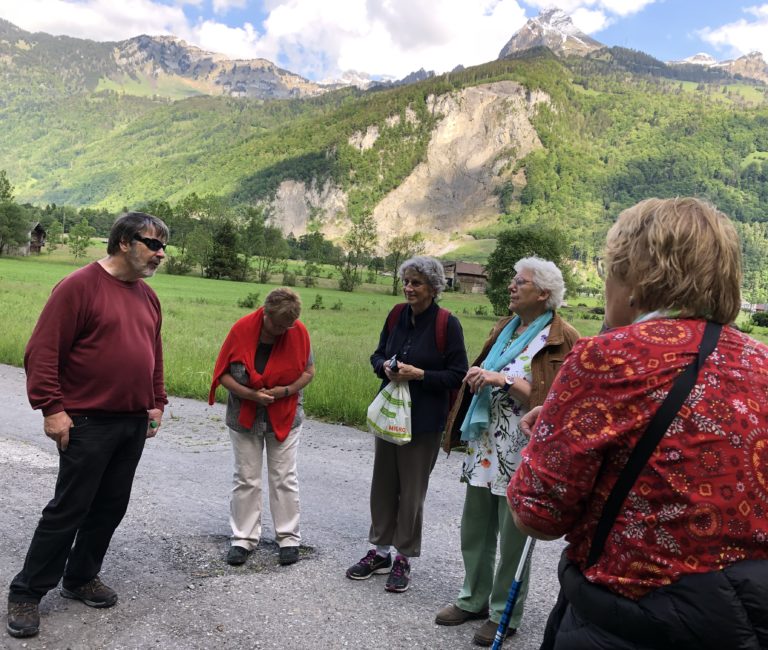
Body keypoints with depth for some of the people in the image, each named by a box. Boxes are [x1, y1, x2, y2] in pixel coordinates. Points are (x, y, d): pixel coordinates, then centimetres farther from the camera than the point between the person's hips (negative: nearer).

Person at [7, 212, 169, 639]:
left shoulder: (148, 297, 11)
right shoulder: (80, 286, -11)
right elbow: (43, 352, -14)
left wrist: (157, 403, 14)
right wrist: (51, 408, -17)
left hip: (134, 425, 7)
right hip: (87, 423, -7)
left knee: (111, 507, 13)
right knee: (69, 509, 0)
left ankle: (82, 577, 31)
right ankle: (27, 593, 17)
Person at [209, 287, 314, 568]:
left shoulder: (299, 332, -13)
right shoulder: (242, 329, -16)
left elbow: (308, 371, -1)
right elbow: (223, 374, -10)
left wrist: (286, 391, -18)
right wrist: (251, 394, -22)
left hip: (284, 417, 0)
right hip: (244, 418, 0)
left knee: (284, 479, 8)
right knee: (246, 479, 8)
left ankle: (289, 538, 19)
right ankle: (244, 538, 20)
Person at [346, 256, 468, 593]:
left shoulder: (447, 324, -13)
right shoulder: (397, 315, 2)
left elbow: (458, 375, -11)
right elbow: (377, 354, 13)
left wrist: (419, 374, -21)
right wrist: (384, 367, -9)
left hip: (423, 421, -5)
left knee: (412, 490, 6)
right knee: (382, 484, 14)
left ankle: (403, 559, 22)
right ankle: (380, 551, 30)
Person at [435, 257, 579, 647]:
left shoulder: (563, 339, -12)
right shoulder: (503, 328, 12)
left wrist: (505, 380, -23)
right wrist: (476, 376, 4)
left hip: (521, 453, -7)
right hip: (483, 446, 7)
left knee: (513, 538, 7)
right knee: (474, 530, 17)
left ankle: (505, 614, 25)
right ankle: (473, 599, 35)